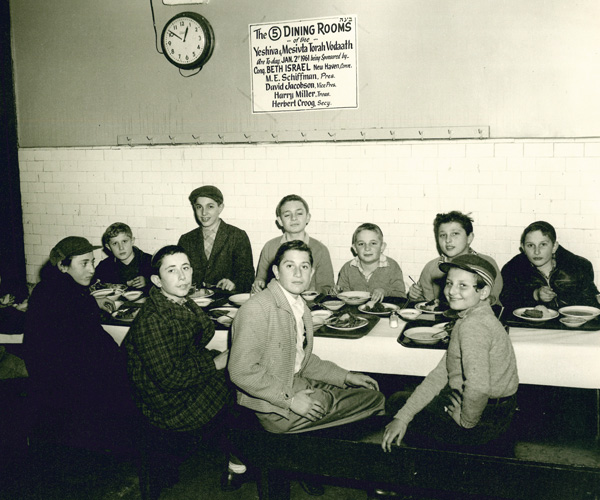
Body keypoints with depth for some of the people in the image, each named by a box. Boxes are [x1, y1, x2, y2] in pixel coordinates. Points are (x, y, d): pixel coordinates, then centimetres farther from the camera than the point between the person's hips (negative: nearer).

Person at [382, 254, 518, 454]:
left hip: (482, 421, -9)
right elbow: (441, 374, 5)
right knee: (396, 401, 23)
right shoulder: (470, 319, 6)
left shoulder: (473, 325, -26)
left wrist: (466, 421, -19)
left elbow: (478, 386, -39)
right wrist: (402, 417, 1)